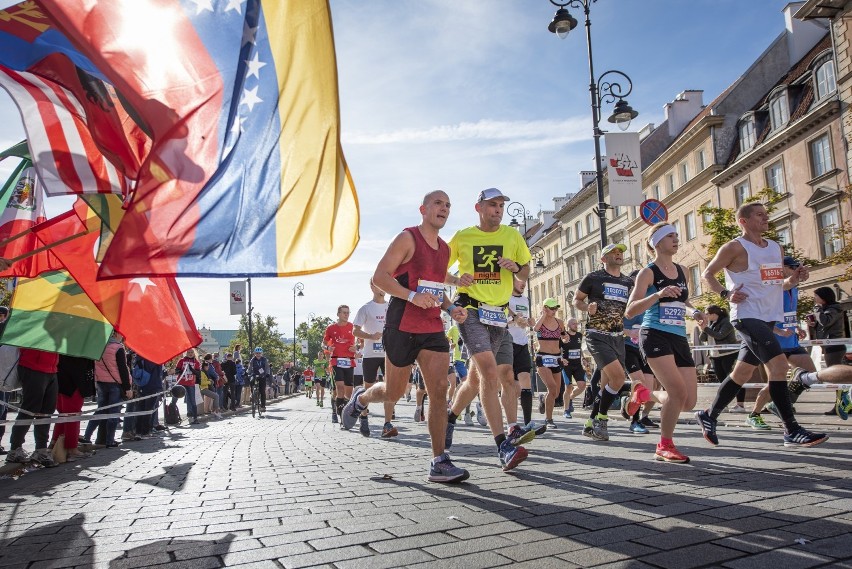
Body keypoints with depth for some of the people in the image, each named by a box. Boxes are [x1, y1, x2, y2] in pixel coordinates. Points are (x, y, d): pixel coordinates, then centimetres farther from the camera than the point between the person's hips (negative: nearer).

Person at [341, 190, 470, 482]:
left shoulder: (444, 248, 15)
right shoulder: (407, 238, -7)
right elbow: (380, 276, -14)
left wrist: (451, 308, 7)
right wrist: (413, 296, -26)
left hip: (433, 328, 6)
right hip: (402, 327, -6)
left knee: (439, 391, -6)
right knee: (393, 393, 8)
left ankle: (439, 463, -2)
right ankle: (360, 398, 42)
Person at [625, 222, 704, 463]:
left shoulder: (682, 271, 14)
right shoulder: (648, 273, -4)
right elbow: (629, 311, -12)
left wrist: (693, 311, 9)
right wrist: (658, 294, -26)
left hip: (680, 339, 7)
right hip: (655, 336, -7)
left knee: (689, 402, 1)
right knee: (679, 392, -20)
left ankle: (644, 393, 29)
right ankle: (665, 447, 1)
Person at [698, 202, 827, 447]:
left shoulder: (776, 248, 16)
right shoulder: (734, 247, -5)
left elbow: (779, 284, 24)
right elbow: (708, 274, -1)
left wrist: (793, 280, 2)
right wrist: (726, 294, -16)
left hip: (769, 317, 8)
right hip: (747, 316, -8)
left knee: (742, 372, 12)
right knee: (778, 364, -19)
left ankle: (709, 416, 25)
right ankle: (792, 431, -13)